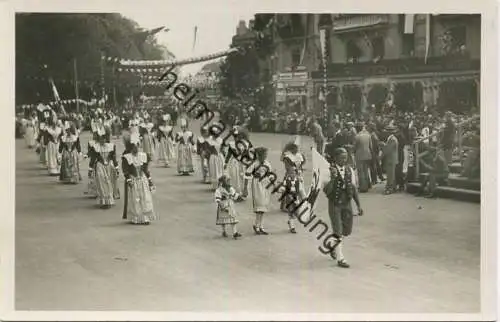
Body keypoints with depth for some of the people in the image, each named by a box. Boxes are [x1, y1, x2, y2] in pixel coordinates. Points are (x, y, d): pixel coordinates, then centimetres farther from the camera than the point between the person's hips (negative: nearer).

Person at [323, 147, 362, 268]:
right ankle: (340, 258, 4)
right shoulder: (329, 170, -14)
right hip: (334, 204, -5)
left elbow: (353, 188, 8)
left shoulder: (349, 170, 0)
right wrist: (332, 178, -35)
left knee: (347, 231, 12)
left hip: (347, 203, 5)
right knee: (338, 231, -5)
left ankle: (335, 248, 38)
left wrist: (358, 205, 7)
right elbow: (326, 191, -18)